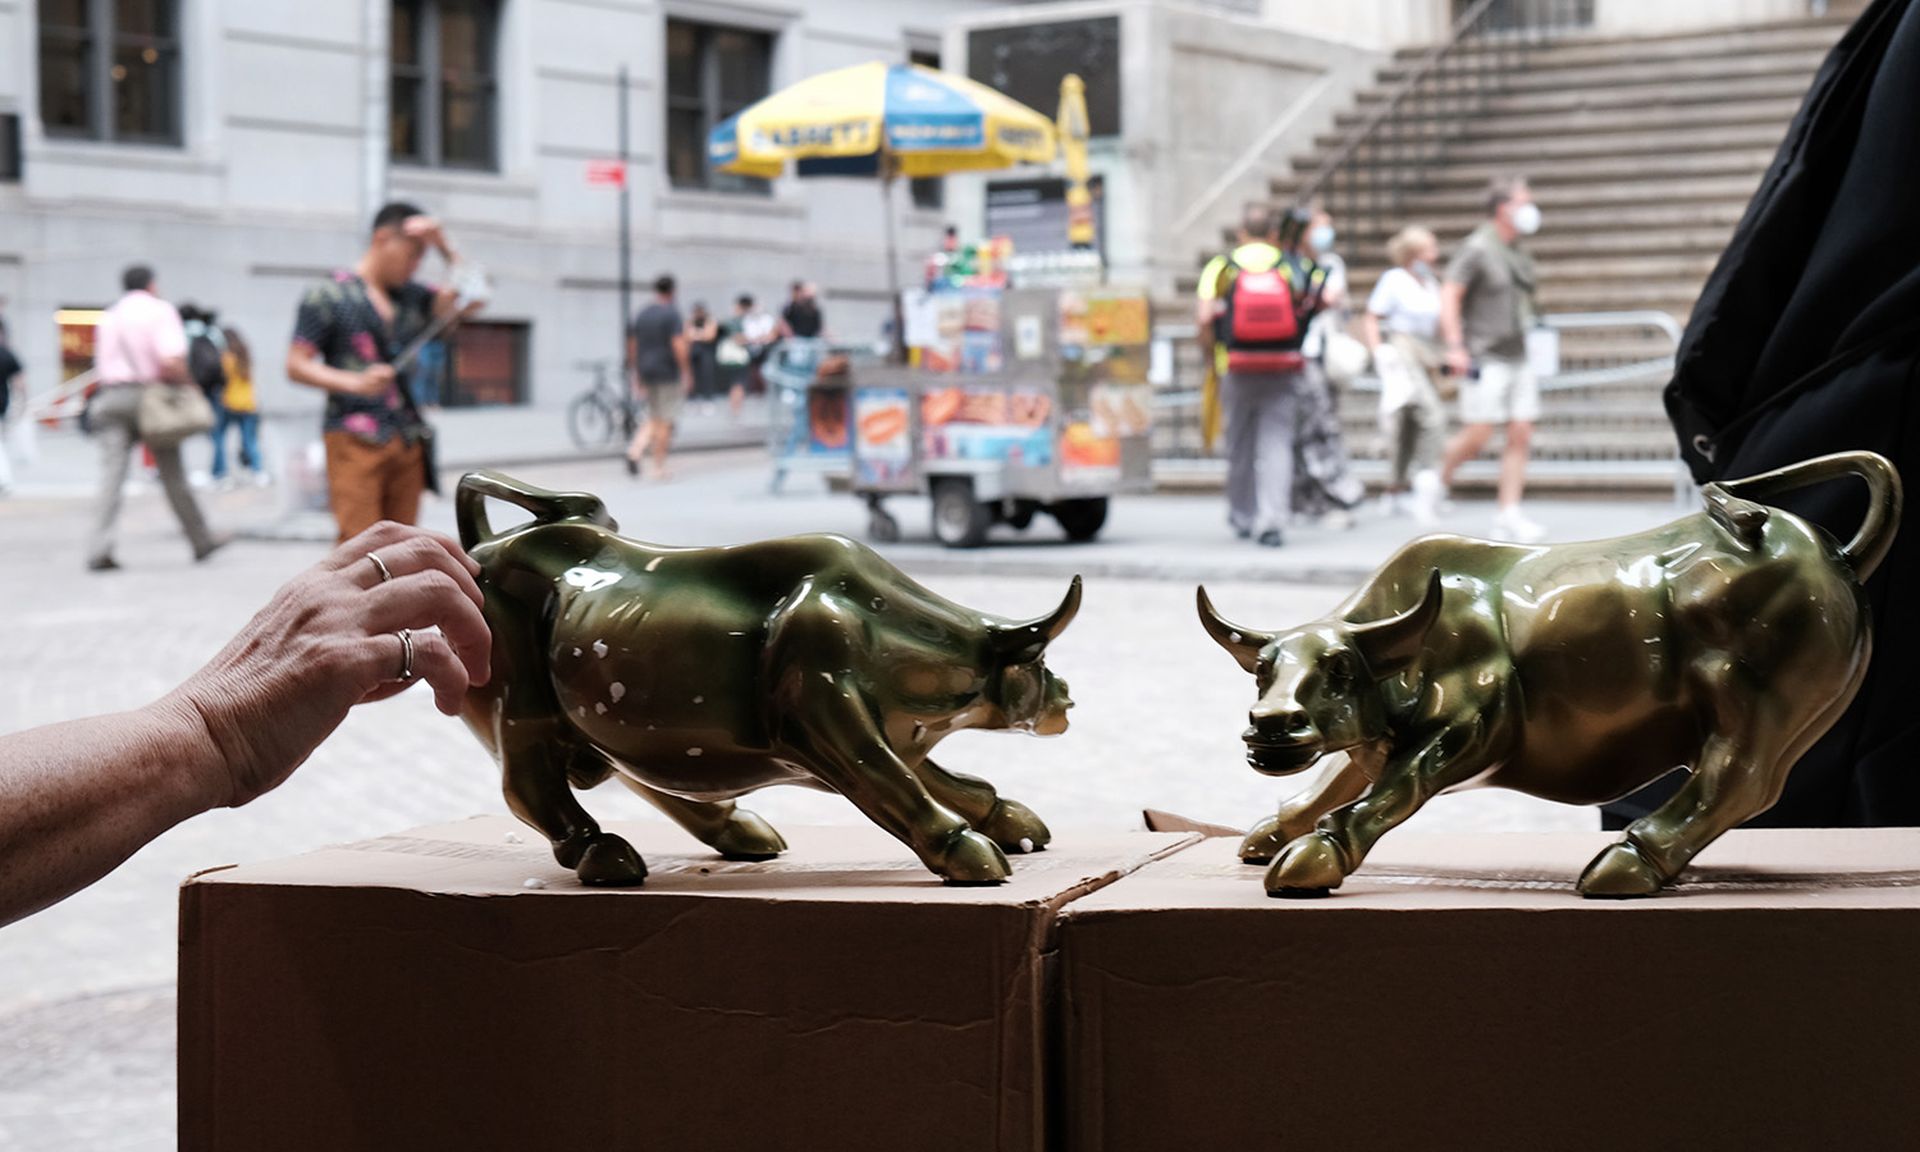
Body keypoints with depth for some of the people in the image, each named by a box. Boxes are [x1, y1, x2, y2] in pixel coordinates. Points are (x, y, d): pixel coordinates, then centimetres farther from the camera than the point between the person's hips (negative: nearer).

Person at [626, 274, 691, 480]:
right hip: (668, 373, -6)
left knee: (653, 419, 16)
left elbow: (635, 345, 13)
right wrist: (686, 374, -14)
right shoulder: (672, 314, -12)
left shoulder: (642, 314, 9)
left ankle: (635, 451, -7)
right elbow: (679, 346, -19)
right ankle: (659, 467, 3)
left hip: (647, 371, 6)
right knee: (665, 422, 1)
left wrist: (637, 372, 20)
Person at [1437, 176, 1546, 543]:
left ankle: (1509, 516, 0)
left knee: (1521, 436, -1)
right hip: (1484, 360, -8)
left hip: (1517, 358, 8)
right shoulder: (1477, 249, -9)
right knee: (1477, 436, -10)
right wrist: (1455, 346, -21)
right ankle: (1437, 482, 15)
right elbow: (1449, 295, -14)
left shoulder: (1518, 254, 16)